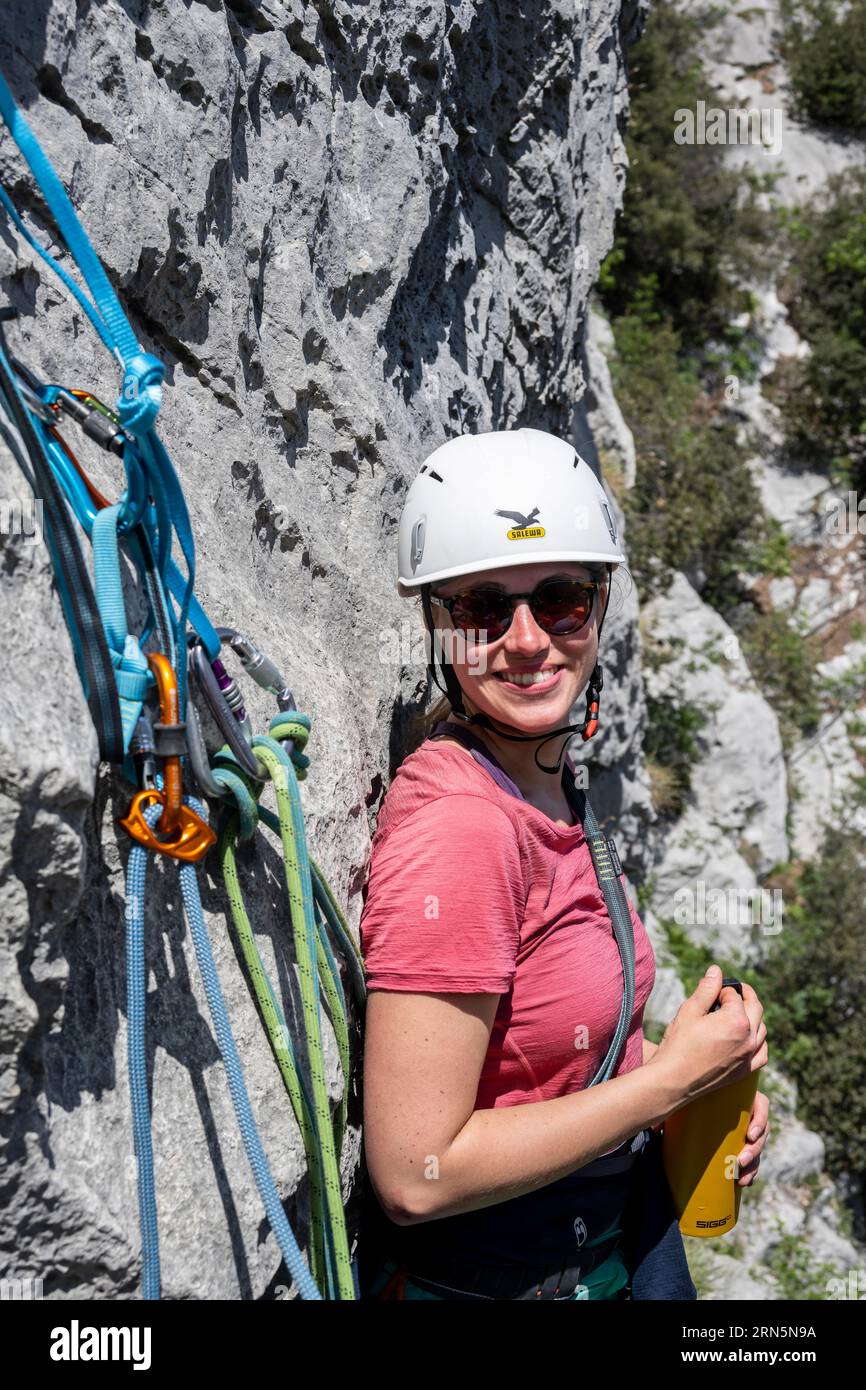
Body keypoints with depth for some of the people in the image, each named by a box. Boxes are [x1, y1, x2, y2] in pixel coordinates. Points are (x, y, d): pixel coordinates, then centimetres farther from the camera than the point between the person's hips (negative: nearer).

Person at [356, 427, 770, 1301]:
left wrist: (692, 1066, -3)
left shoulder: (547, 783, 0)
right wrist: (669, 1079, -19)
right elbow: (416, 1175, -26)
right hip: (493, 1271, -8)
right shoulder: (457, 826, -26)